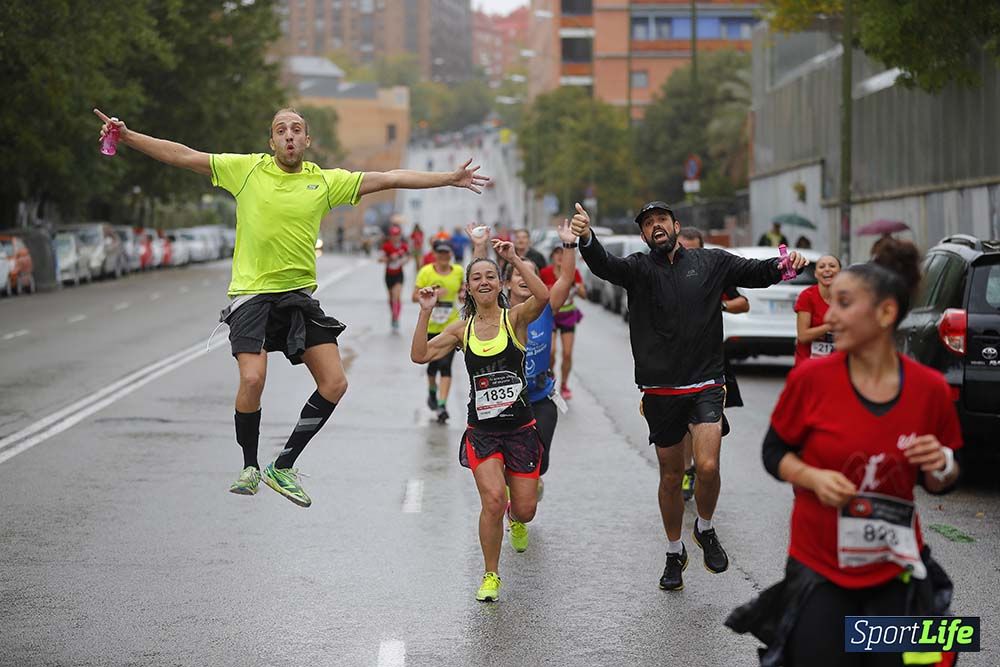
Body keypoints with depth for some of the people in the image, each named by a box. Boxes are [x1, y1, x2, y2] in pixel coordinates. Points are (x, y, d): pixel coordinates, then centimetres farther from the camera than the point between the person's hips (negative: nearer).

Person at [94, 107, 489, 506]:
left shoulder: (325, 181, 5)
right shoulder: (246, 169, 0)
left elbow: (388, 178, 8)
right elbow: (185, 157, -1)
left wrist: (451, 179, 9)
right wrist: (127, 137, -8)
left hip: (299, 294, 4)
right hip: (251, 293, -3)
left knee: (334, 384, -3)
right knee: (252, 378, -21)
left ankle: (283, 466, 13)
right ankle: (250, 467, 3)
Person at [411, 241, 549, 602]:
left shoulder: (515, 318, -5)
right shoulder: (461, 329, 3)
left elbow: (542, 296, -26)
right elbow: (420, 355, -5)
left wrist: (515, 259, -27)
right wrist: (425, 313, -13)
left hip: (520, 427, 0)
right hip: (481, 430, 0)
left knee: (525, 510, 4)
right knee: (493, 499, -18)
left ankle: (513, 519, 45)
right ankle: (491, 575, 2)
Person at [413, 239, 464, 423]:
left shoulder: (459, 271, 2)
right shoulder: (426, 272, -5)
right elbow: (415, 297, -5)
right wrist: (432, 295, -21)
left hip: (451, 326, 0)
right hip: (430, 325, 0)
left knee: (445, 365, -11)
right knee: (433, 364, 9)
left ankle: (442, 405, -14)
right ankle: (432, 391, 41)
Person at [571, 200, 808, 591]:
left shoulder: (711, 262, 6)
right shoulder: (639, 268, 2)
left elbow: (757, 272, 6)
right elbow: (604, 266, -17)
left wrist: (785, 265, -18)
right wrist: (586, 239, -39)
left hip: (705, 386, -1)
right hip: (660, 392, 1)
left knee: (707, 467, -18)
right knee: (671, 477, 10)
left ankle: (705, 530, 11)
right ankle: (674, 554, 30)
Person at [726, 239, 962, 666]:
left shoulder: (929, 389, -6)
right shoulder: (810, 379, -10)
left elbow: (938, 483, 8)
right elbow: (775, 452, 1)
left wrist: (941, 467, -15)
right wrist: (813, 477, -17)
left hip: (896, 572, 1)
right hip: (819, 568, -1)